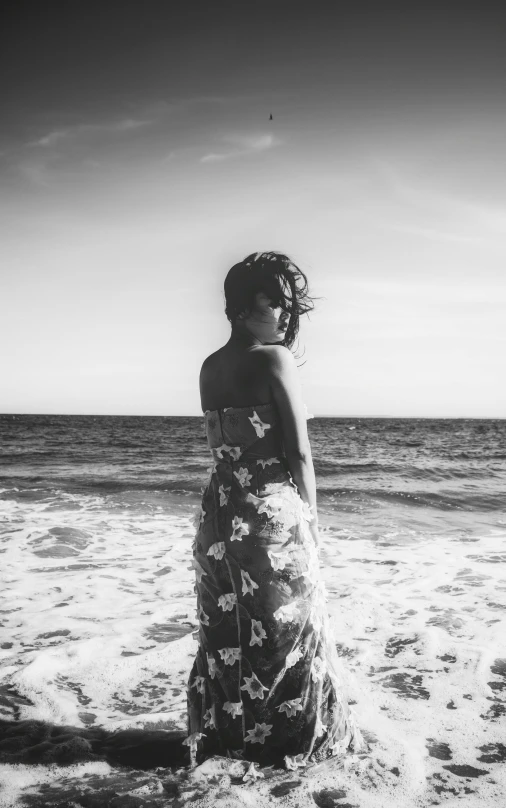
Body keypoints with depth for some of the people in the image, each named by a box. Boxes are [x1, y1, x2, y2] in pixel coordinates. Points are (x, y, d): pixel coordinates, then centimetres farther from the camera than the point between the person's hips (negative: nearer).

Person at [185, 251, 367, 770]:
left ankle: (222, 732, 33)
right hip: (273, 513, -6)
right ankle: (288, 737, 25)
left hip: (218, 513, 7)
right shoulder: (276, 360, -14)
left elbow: (218, 448, 8)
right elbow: (299, 453, -13)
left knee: (223, 632, 18)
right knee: (284, 628, 11)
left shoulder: (209, 367, 6)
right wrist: (312, 516, -2)